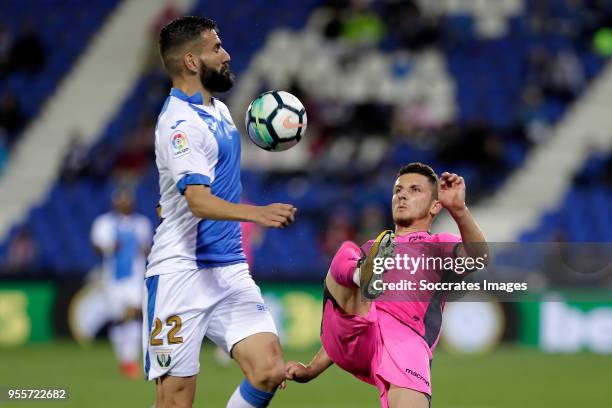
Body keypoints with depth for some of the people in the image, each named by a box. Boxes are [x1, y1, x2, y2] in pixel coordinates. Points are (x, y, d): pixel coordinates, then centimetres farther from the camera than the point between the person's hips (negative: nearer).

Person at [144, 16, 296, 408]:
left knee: (270, 372, -9)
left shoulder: (219, 110, 15)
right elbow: (199, 201, -29)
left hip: (230, 269, 8)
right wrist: (256, 212, -42)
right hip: (182, 272, -8)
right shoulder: (180, 123, -14)